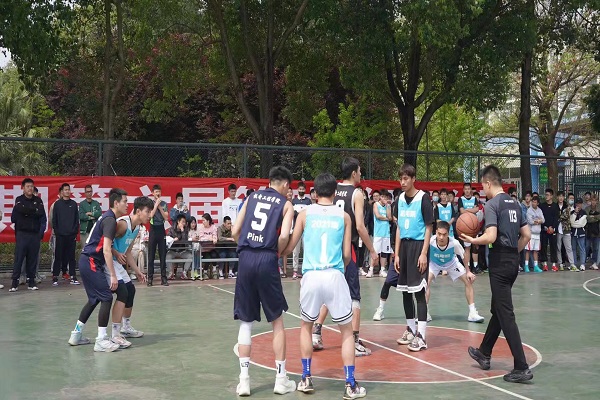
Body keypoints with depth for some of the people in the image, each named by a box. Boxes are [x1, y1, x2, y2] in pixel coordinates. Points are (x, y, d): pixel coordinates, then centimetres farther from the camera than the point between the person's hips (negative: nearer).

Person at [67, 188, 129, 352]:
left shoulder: (107, 217, 14)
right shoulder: (110, 220, -16)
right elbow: (106, 250, -23)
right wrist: (113, 275, -23)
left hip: (88, 262, 10)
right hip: (91, 263, -10)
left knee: (94, 299, 17)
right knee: (106, 298, -9)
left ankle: (76, 335, 25)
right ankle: (101, 341, -8)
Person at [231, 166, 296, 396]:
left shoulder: (252, 197, 17)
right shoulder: (286, 204, 7)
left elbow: (235, 232, 10)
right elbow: (284, 236, -8)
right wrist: (277, 253, 9)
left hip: (246, 259, 3)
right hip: (267, 261, -3)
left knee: (245, 322, 10)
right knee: (277, 322, 10)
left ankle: (244, 380, 8)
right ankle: (281, 380, 14)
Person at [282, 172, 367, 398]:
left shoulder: (305, 213, 7)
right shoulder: (344, 216, 8)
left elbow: (289, 248, 9)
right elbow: (346, 255, 8)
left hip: (311, 276, 1)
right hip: (335, 276, 0)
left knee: (306, 326, 23)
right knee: (346, 331, 13)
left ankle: (306, 379, 22)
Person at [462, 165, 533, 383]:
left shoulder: (492, 204, -12)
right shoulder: (514, 203, 13)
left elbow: (491, 237, -22)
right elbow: (526, 235, 14)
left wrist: (472, 240, -6)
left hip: (499, 262, -9)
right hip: (513, 261, 9)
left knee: (506, 315, -6)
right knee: (497, 309, 19)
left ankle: (521, 367, -8)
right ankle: (484, 353, 34)